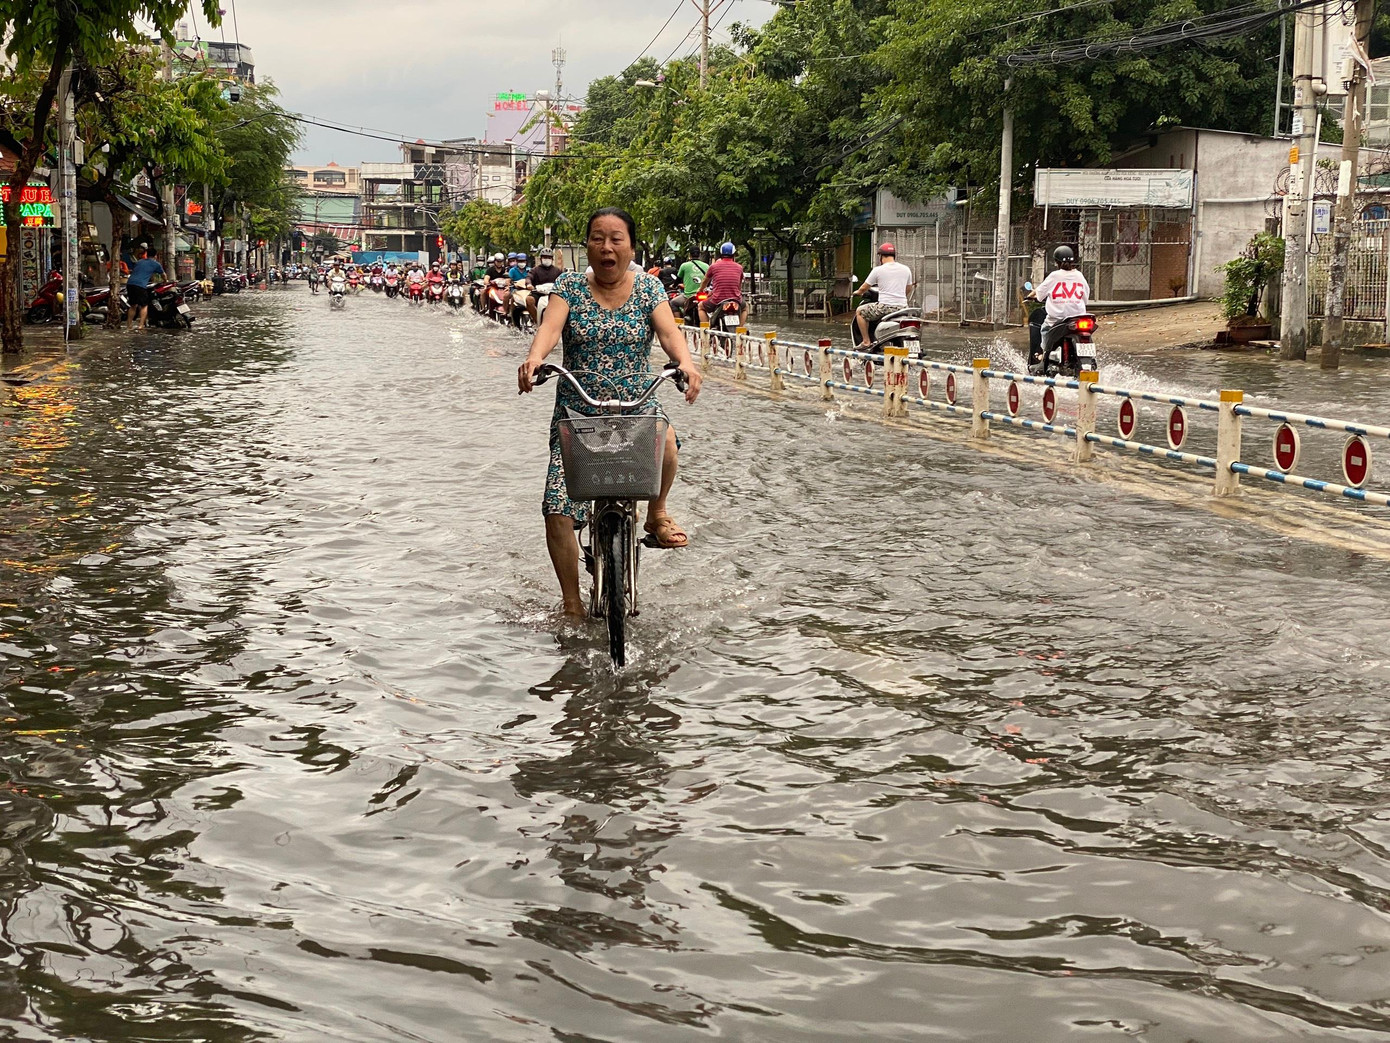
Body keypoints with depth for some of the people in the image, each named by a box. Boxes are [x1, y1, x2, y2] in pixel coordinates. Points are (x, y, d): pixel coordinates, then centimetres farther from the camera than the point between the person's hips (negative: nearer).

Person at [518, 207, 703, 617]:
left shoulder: (647, 287, 3)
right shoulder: (569, 286, 2)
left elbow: (669, 331, -12)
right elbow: (551, 326, -15)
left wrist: (686, 362, -34)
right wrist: (535, 357, -38)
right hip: (576, 412, 0)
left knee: (664, 441, -35)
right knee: (558, 510, -11)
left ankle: (657, 513, -2)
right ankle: (572, 605, 7)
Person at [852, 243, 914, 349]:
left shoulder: (878, 270, -3)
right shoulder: (906, 269, 9)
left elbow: (863, 288, 7)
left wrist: (857, 292, 31)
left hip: (885, 306, -5)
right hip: (902, 307, 5)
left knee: (859, 311, 16)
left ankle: (866, 341, 11)